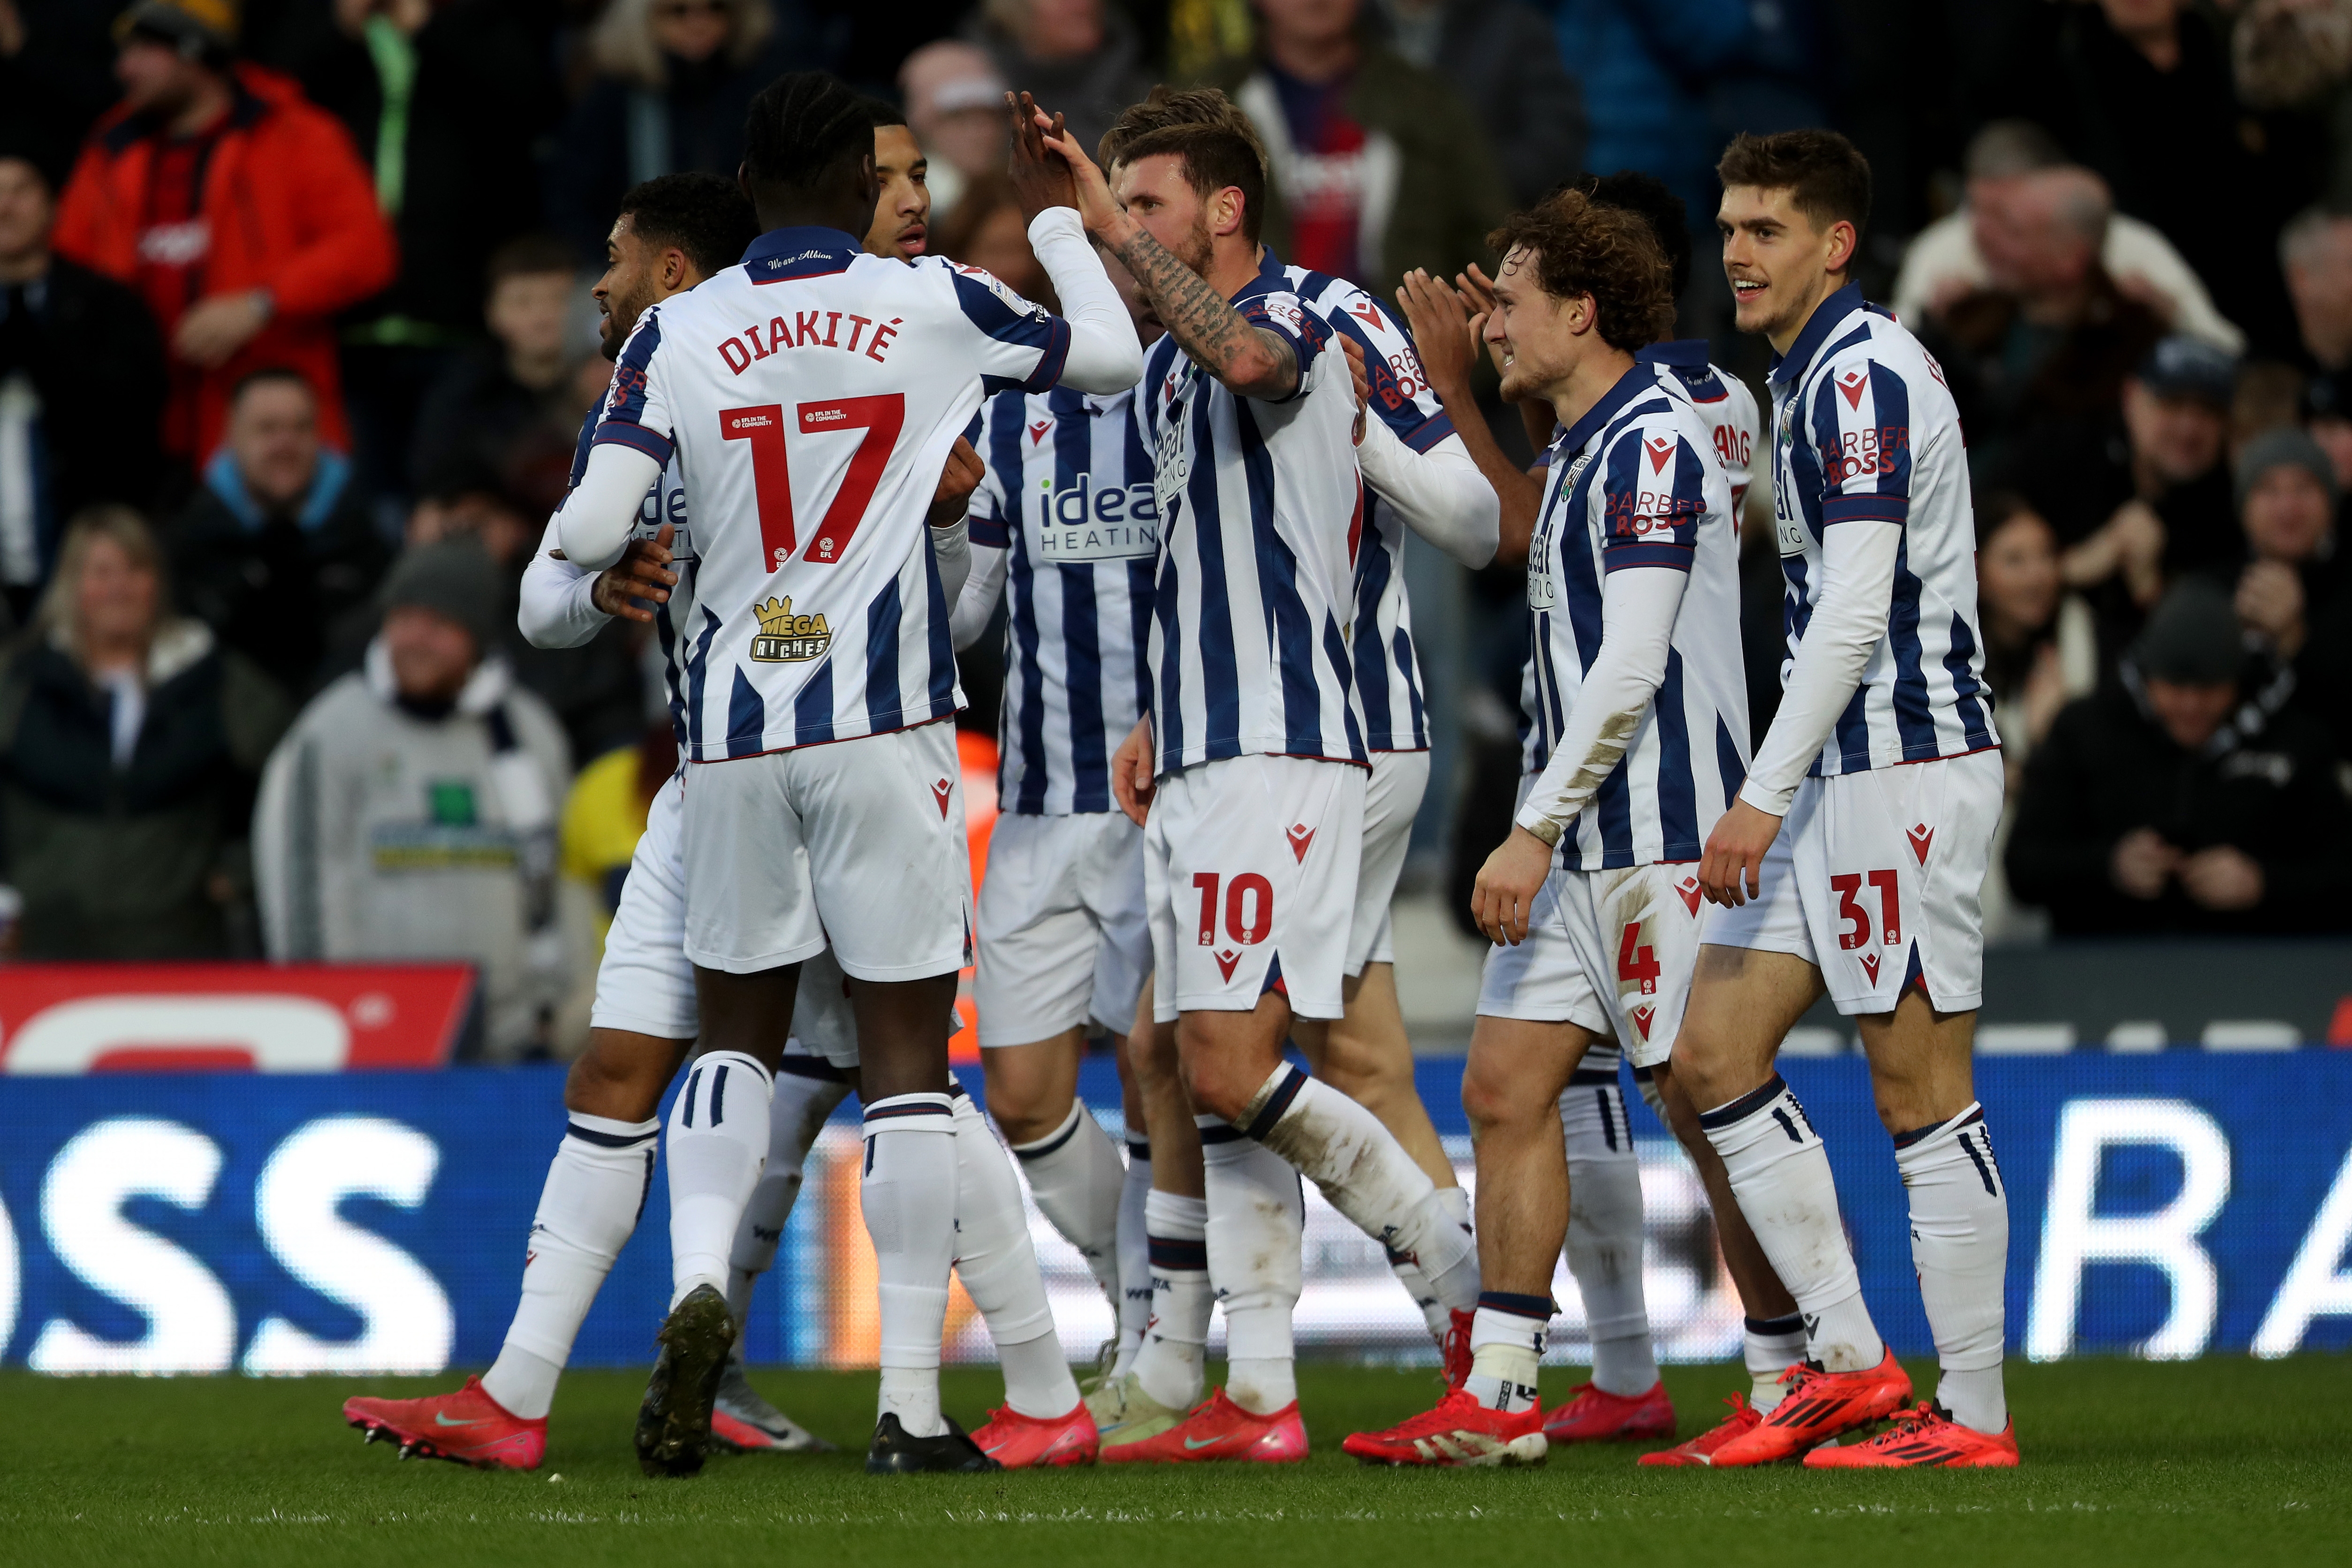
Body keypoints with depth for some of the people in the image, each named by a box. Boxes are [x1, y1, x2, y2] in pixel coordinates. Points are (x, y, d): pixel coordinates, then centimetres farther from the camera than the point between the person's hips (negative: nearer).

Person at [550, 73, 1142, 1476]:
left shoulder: (678, 334, 0)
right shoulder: (933, 307, -2)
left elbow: (589, 535, -6)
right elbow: (1113, 357, 14)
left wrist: (612, 555, 18)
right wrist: (1056, 214, 29)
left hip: (734, 726, 2)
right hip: (884, 725, -2)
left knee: (738, 1030, 17)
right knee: (908, 1044, 3)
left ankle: (699, 1284, -9)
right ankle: (911, 1401, 1)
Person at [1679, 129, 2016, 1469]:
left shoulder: (1861, 374, -13)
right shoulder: (1819, 375, 18)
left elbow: (1856, 614, -20)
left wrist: (1764, 797, -21)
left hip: (1905, 771, -10)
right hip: (1845, 778, 10)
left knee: (1921, 1096, -6)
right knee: (1713, 1055, 8)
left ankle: (1974, 1415, -2)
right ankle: (1850, 1361, 9)